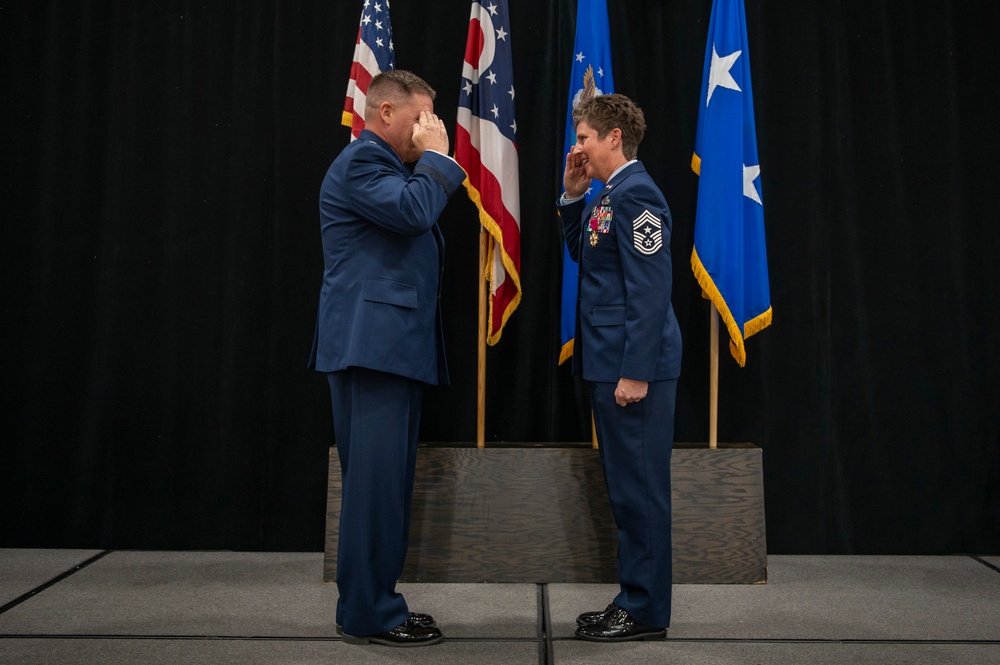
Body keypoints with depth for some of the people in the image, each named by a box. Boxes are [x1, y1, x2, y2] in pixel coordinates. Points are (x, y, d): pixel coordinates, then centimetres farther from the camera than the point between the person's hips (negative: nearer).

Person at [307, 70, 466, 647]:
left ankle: (374, 602, 21)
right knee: (377, 479, -8)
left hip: (392, 345, 11)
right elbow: (413, 212, -22)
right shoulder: (362, 160, -8)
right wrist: (436, 157, -10)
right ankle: (368, 614, -1)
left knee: (388, 479, 12)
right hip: (372, 343, -11)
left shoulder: (384, 165, 24)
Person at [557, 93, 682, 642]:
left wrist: (635, 372, -22)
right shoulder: (607, 195, 15)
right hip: (608, 362, 10)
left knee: (639, 488, -2)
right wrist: (573, 196, 13)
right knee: (625, 488, 15)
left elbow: (649, 288, -20)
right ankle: (633, 599, 26)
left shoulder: (635, 193, -14)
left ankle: (646, 613, 9)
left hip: (633, 365, -10)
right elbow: (581, 253, 26)